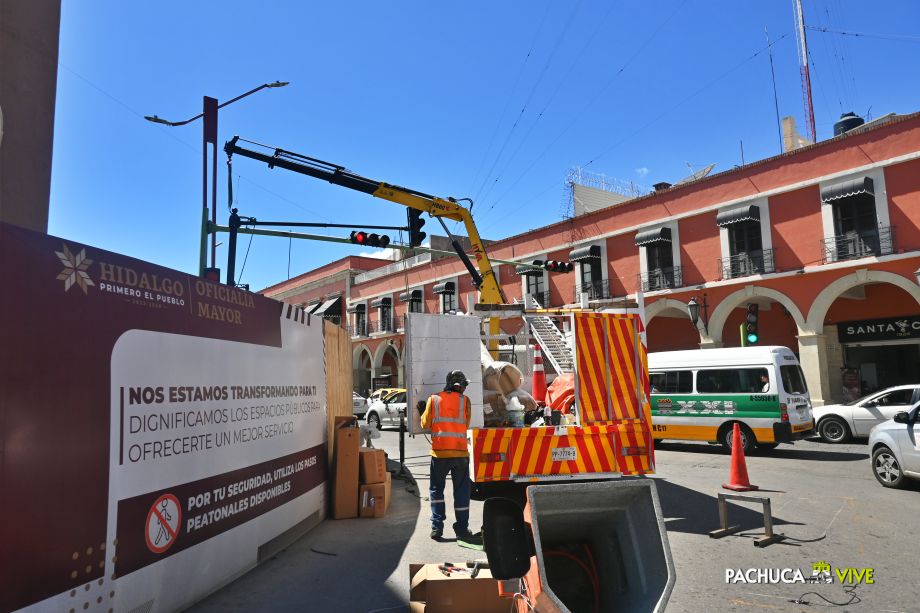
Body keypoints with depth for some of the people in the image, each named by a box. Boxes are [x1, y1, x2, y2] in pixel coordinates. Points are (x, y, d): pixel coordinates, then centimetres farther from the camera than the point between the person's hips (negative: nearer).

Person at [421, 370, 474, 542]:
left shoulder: (434, 399, 2)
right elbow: (466, 424, 8)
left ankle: (437, 527, 8)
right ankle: (462, 530, 12)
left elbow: (426, 424, 6)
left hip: (439, 452, 1)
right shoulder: (464, 400, 1)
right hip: (460, 452, 0)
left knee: (436, 489, 14)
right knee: (461, 491, 10)